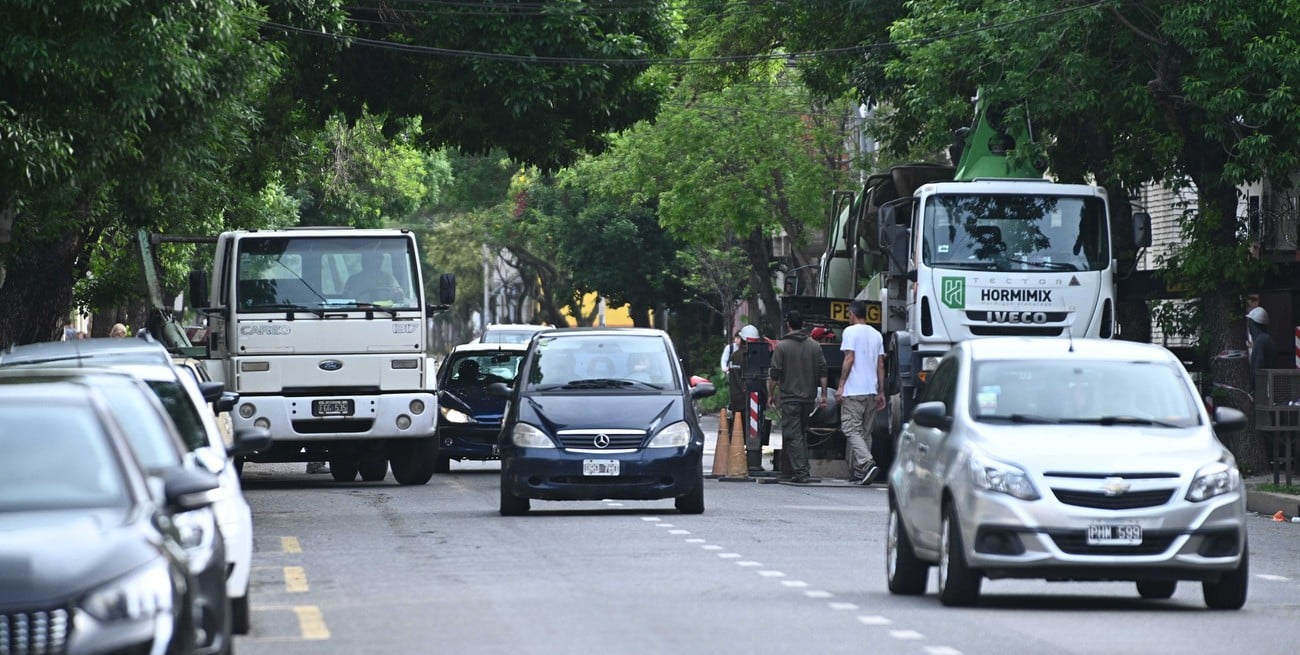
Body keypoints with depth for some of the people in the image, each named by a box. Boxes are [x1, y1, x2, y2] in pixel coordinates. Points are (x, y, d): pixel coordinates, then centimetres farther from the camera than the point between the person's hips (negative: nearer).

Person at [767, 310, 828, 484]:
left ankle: (801, 472, -14)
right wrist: (823, 394, 10)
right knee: (802, 434, 17)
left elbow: (774, 374, -6)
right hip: (809, 398, 5)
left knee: (792, 436, -4)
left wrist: (771, 394, 5)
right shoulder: (814, 346, 6)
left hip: (790, 398, -5)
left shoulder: (781, 346, -6)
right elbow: (822, 373, 5)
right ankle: (803, 471, 17)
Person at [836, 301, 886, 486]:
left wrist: (841, 386, -9)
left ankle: (867, 463, -28)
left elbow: (849, 359, -12)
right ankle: (858, 472, 10)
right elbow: (880, 365, 14)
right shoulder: (876, 335, 14)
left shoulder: (851, 332, -5)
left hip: (854, 391, -7)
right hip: (872, 392, 7)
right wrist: (881, 392, 17)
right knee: (865, 432, 11)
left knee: (852, 430, -9)